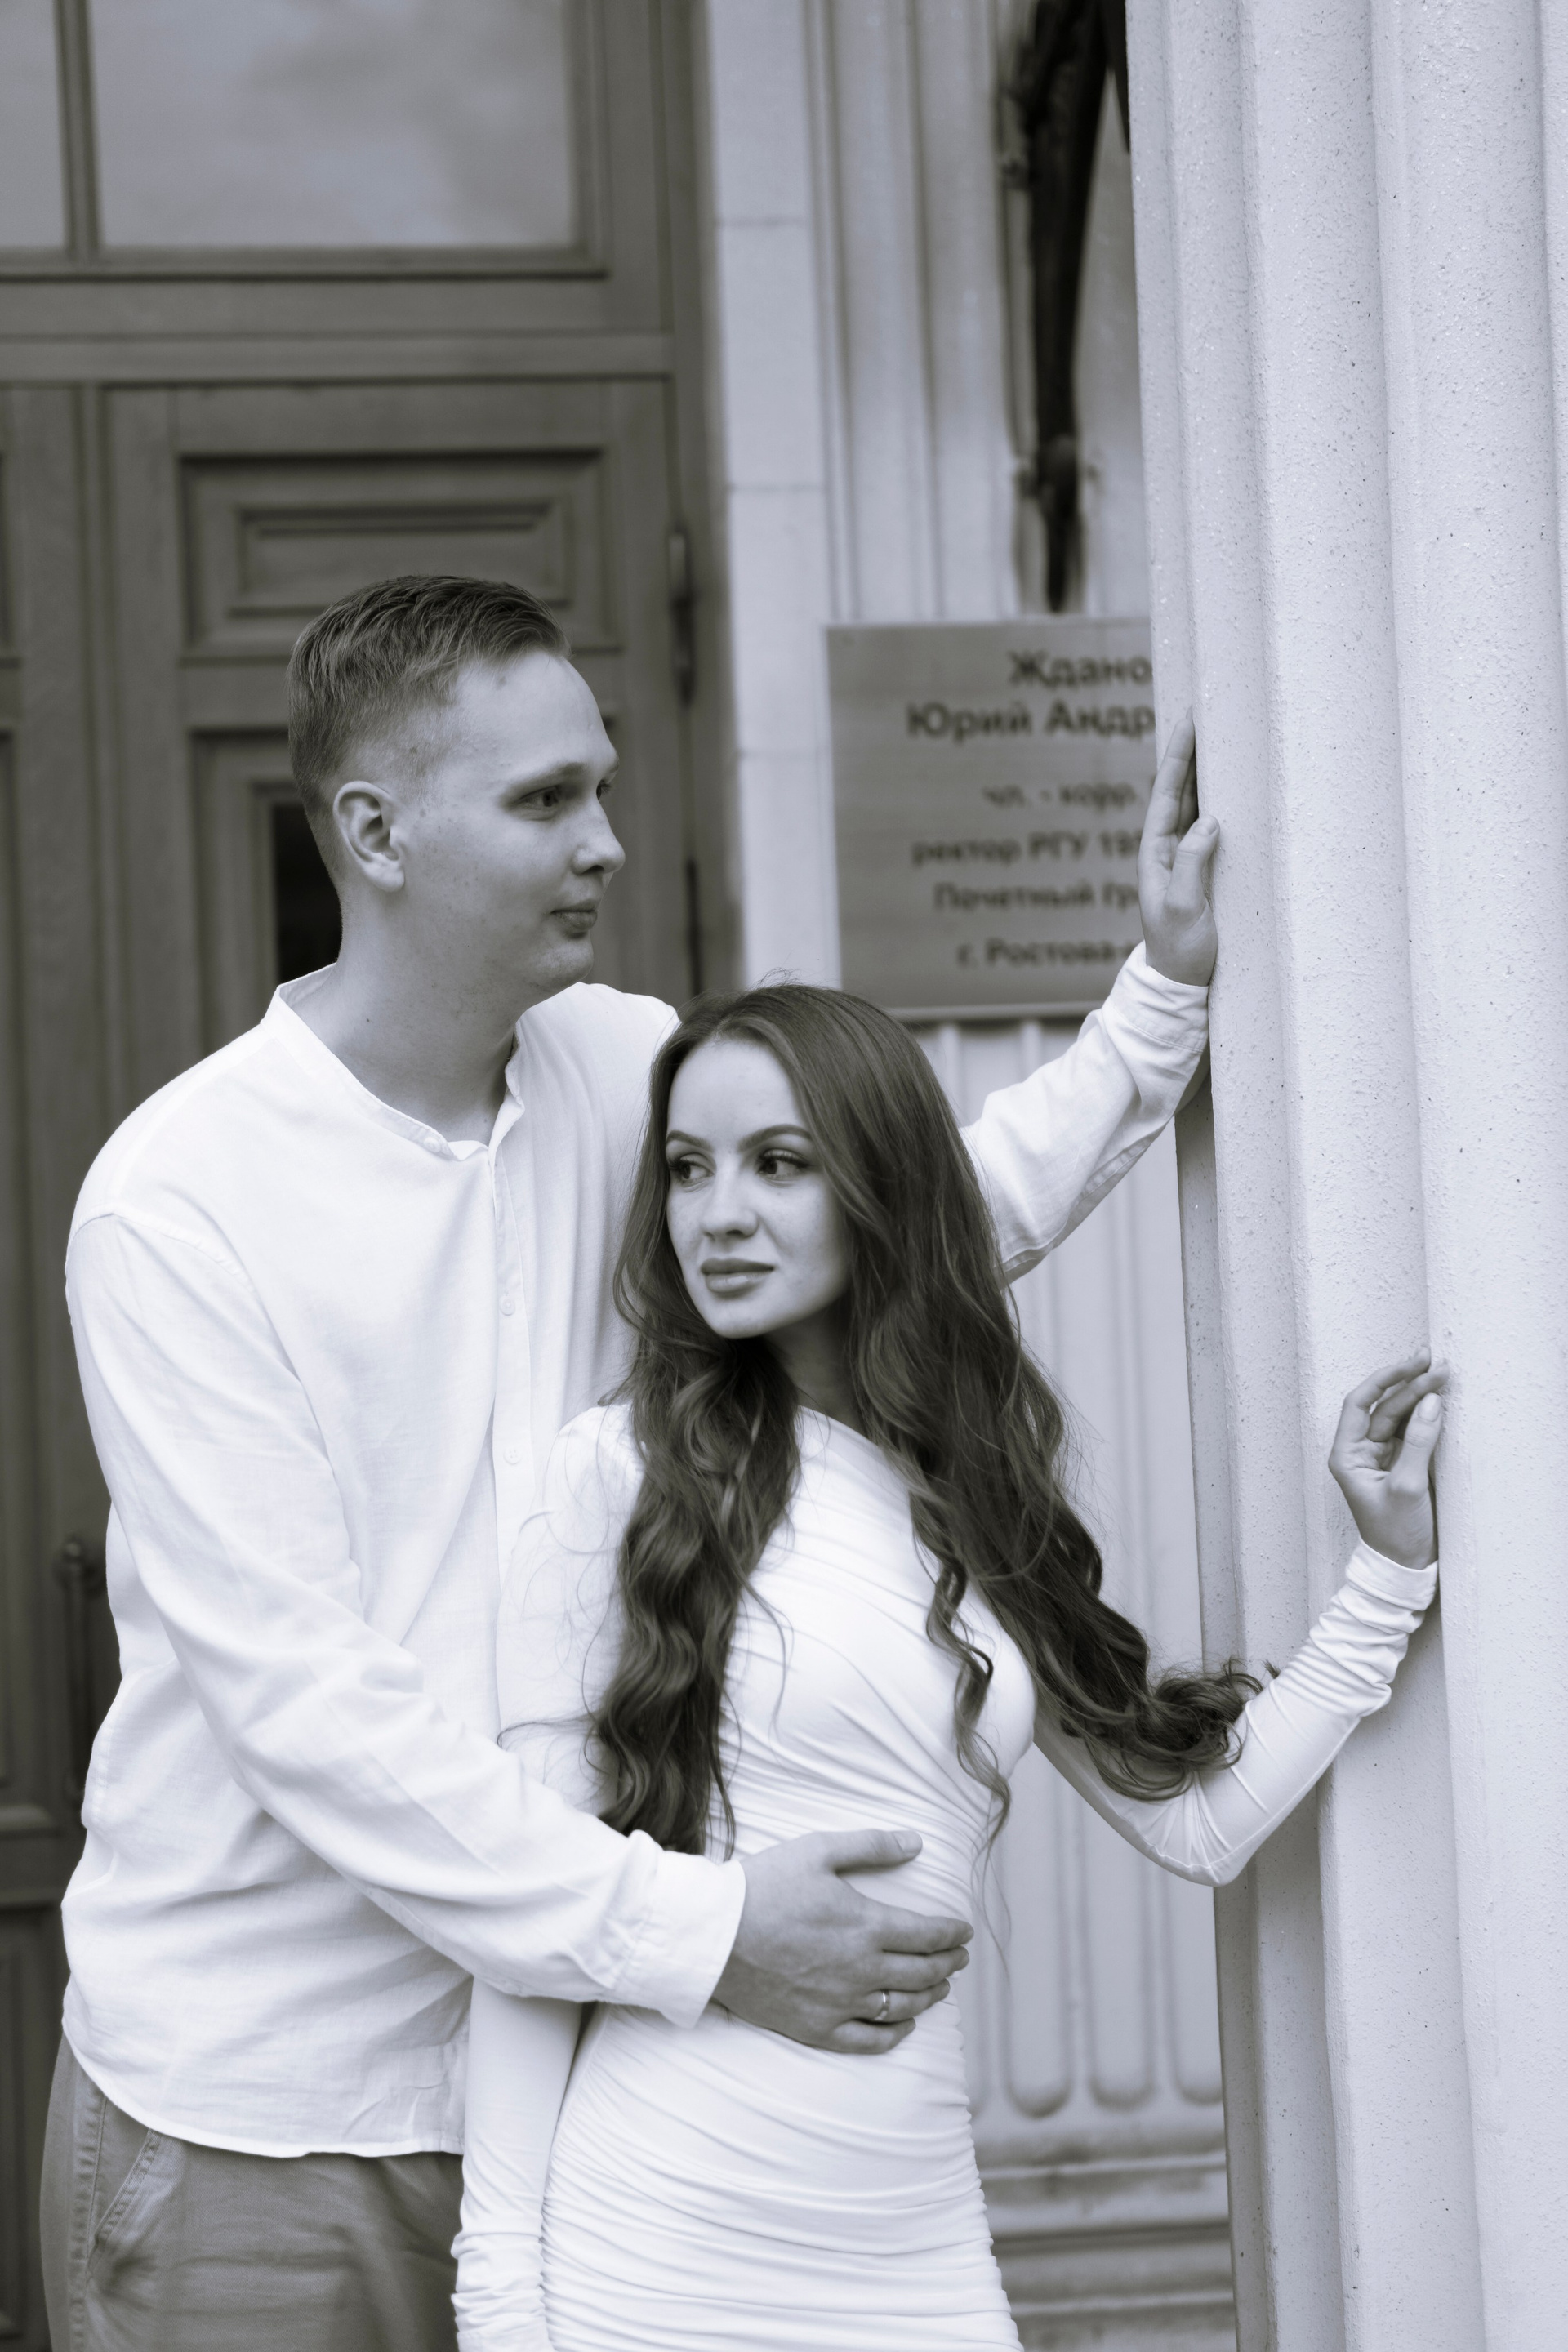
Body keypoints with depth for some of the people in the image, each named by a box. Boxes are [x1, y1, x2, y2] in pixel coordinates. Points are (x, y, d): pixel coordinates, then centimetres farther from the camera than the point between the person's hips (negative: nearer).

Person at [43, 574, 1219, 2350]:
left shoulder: (613, 1075, 2)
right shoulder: (177, 1201, -17)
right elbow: (301, 1701, -21)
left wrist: (1175, 974, 3)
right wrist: (694, 1929, -25)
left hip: (540, 2058, 5)